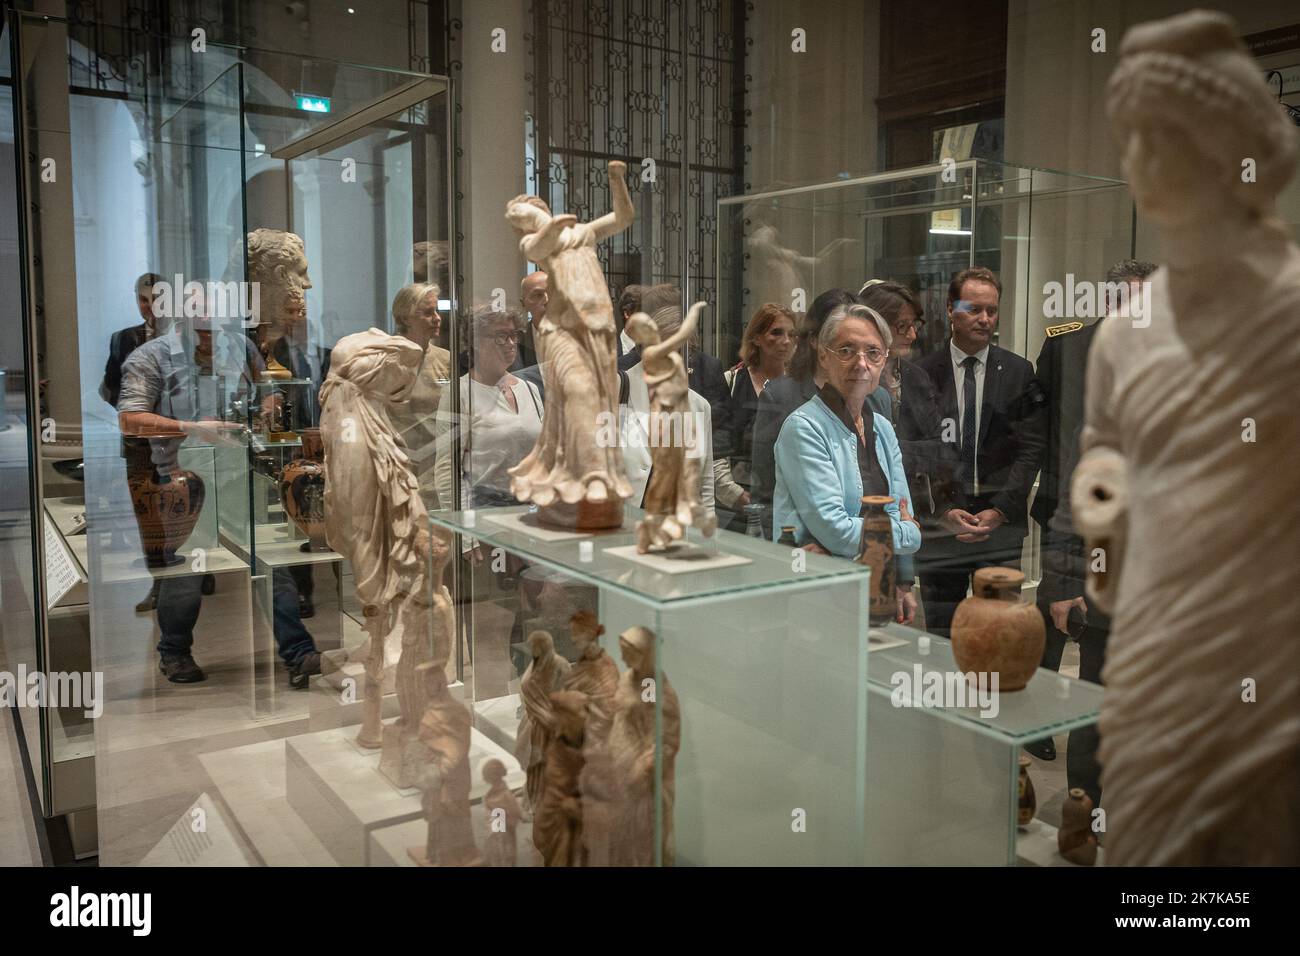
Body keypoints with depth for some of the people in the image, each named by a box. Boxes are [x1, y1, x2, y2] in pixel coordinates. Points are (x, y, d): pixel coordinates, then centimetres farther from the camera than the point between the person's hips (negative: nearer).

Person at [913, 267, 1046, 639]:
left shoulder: (1019, 373, 5)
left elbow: (1031, 449, 0)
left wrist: (998, 511, -9)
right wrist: (943, 511, -9)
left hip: (1001, 525, 1)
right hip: (939, 525, 0)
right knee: (940, 639, 6)